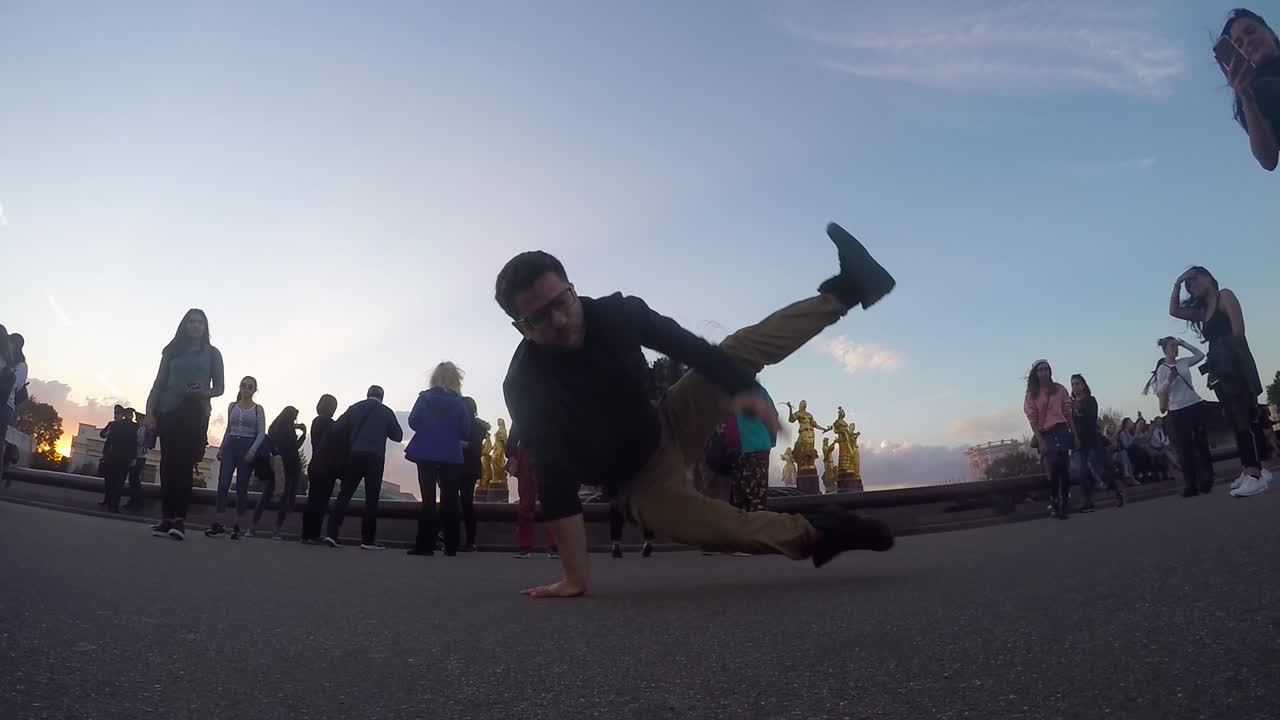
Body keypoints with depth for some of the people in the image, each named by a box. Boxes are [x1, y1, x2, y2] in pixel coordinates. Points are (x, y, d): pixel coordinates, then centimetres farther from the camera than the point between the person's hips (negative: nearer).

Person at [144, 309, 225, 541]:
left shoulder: (212, 353, 10)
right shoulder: (172, 350, 14)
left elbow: (220, 388, 8)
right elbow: (159, 383, 9)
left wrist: (205, 393, -14)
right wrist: (150, 412, -3)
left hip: (195, 415, -2)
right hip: (168, 413, 2)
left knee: (184, 465, -9)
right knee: (168, 464, -2)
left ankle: (179, 520, -13)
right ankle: (167, 519, -1)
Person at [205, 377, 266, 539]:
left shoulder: (258, 409, 1)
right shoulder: (232, 406, 11)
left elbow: (261, 433, -5)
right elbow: (228, 429, 18)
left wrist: (252, 452, -16)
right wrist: (220, 448, 10)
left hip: (247, 447, -3)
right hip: (230, 445, 3)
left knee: (242, 487, 1)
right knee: (223, 484, -8)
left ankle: (237, 526, 5)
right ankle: (218, 524, -8)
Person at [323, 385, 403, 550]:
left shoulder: (354, 408, 8)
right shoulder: (387, 412, 4)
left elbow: (337, 430, 4)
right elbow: (398, 436, 9)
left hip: (354, 456, 2)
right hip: (375, 458, -2)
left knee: (344, 494, 6)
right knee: (371, 498, 1)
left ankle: (332, 534, -1)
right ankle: (368, 539, 0)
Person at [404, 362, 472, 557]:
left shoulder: (424, 397, 0)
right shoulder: (460, 402, 0)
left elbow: (413, 422, 1)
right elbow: (466, 433, 0)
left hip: (426, 454, 0)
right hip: (451, 457, 0)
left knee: (428, 499, 4)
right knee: (450, 500, 5)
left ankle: (425, 544, 0)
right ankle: (450, 546, 5)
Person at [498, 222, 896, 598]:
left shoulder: (614, 312, -16)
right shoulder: (525, 387, -30)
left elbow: (688, 347, -17)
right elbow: (555, 479, -33)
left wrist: (742, 389, -34)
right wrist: (574, 578, -34)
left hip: (664, 429, 5)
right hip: (639, 478, -4)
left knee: (743, 347, -3)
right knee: (737, 529, -24)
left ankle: (845, 290, 8)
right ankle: (817, 533, 0)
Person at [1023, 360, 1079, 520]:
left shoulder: (1060, 389, 8)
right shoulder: (1031, 395, 3)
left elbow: (1068, 414, 8)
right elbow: (1032, 419, -3)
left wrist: (1075, 436, 4)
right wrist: (1040, 441, -11)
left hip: (1061, 431, 2)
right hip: (1045, 435, -1)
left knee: (1063, 469, 2)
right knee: (1053, 470, -11)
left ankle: (1065, 505, 11)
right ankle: (1055, 504, 1)